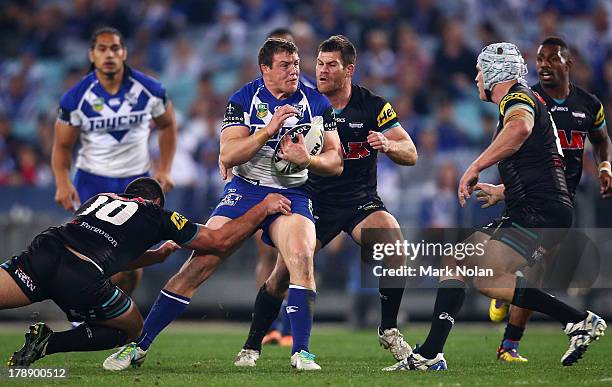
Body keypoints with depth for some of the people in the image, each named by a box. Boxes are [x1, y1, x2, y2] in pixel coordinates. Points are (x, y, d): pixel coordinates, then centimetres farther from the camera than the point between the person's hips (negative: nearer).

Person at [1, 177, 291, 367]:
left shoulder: (100, 199, 36)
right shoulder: (157, 215, 24)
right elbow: (220, 241, 30)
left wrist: (156, 256, 63)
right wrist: (263, 208, 42)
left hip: (46, 249, 3)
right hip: (84, 280, -3)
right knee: (131, 329, 21)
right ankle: (48, 343, 0)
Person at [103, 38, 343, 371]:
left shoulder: (317, 103, 1)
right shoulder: (243, 100, -3)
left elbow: (335, 161, 1)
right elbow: (227, 156, -13)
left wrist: (307, 160, -20)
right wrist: (269, 130, -23)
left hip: (292, 195, 0)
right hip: (243, 191, 0)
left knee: (301, 258, -28)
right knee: (199, 264, -9)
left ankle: (301, 351, -21)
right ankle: (139, 344, -1)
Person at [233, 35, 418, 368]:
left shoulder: (372, 106, -8)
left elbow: (411, 154, -9)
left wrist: (387, 145, -31)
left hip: (361, 200, 0)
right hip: (316, 201, 0)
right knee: (282, 274, -12)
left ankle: (389, 331, -6)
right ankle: (252, 346, 6)